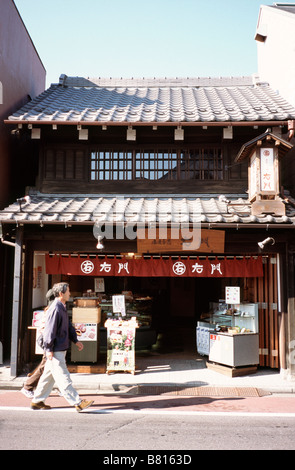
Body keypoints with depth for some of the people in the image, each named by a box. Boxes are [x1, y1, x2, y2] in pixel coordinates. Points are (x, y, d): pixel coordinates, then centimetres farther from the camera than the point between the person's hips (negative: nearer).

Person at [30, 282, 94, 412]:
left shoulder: (62, 308, 15)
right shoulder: (55, 309, -18)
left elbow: (68, 326, 22)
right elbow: (50, 330, -20)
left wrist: (75, 340, 17)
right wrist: (49, 349, -18)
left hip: (60, 349, 10)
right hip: (55, 351, -10)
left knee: (48, 376, 16)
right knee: (63, 378, -4)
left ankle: (37, 401, 26)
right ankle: (77, 403, -3)